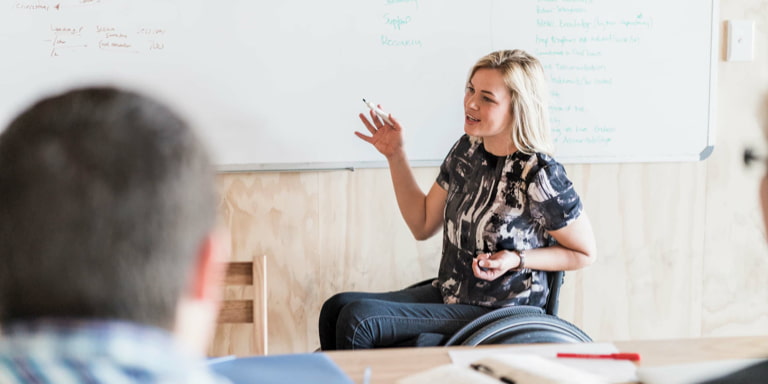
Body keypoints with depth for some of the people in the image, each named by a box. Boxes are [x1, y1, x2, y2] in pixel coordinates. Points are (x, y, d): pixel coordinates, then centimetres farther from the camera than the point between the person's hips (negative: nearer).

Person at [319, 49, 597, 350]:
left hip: (498, 316, -7)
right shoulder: (467, 150, 1)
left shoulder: (538, 176, -20)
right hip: (448, 295, 7)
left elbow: (585, 254, -8)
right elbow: (423, 225, 10)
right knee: (336, 308, -9)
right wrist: (395, 156, 3)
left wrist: (516, 260, -21)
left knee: (357, 320, -19)